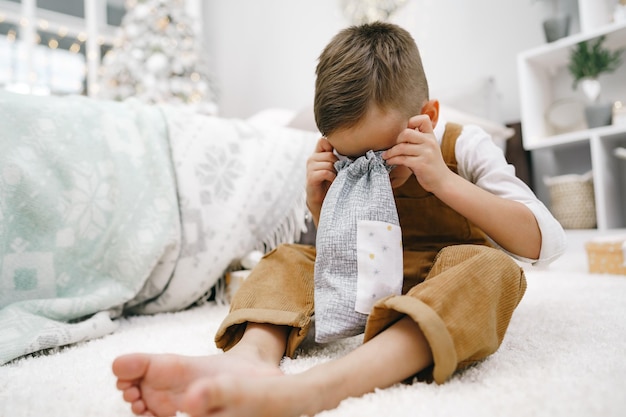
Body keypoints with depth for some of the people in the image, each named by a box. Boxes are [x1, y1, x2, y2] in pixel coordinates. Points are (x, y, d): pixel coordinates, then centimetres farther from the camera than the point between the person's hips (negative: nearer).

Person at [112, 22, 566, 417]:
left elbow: (543, 242, -18)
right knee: (289, 258, -6)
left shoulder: (464, 146, -10)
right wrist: (320, 205, -12)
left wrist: (443, 180, -27)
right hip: (370, 289, 4)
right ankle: (250, 355, -39)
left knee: (490, 268, -35)